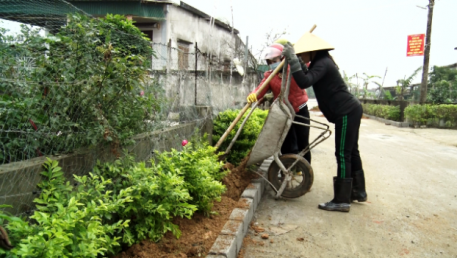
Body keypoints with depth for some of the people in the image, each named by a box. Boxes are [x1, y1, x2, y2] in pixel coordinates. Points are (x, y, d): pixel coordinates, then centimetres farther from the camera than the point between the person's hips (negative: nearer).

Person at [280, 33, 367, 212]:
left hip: (347, 112, -11)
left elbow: (304, 82, -31)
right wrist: (293, 60, 13)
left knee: (343, 154, -8)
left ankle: (341, 200, -1)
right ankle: (358, 192, 29)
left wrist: (292, 60, -27)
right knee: (351, 151, 17)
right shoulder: (322, 62, 15)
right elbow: (308, 80, 22)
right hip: (351, 110, 11)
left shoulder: (322, 64, -16)